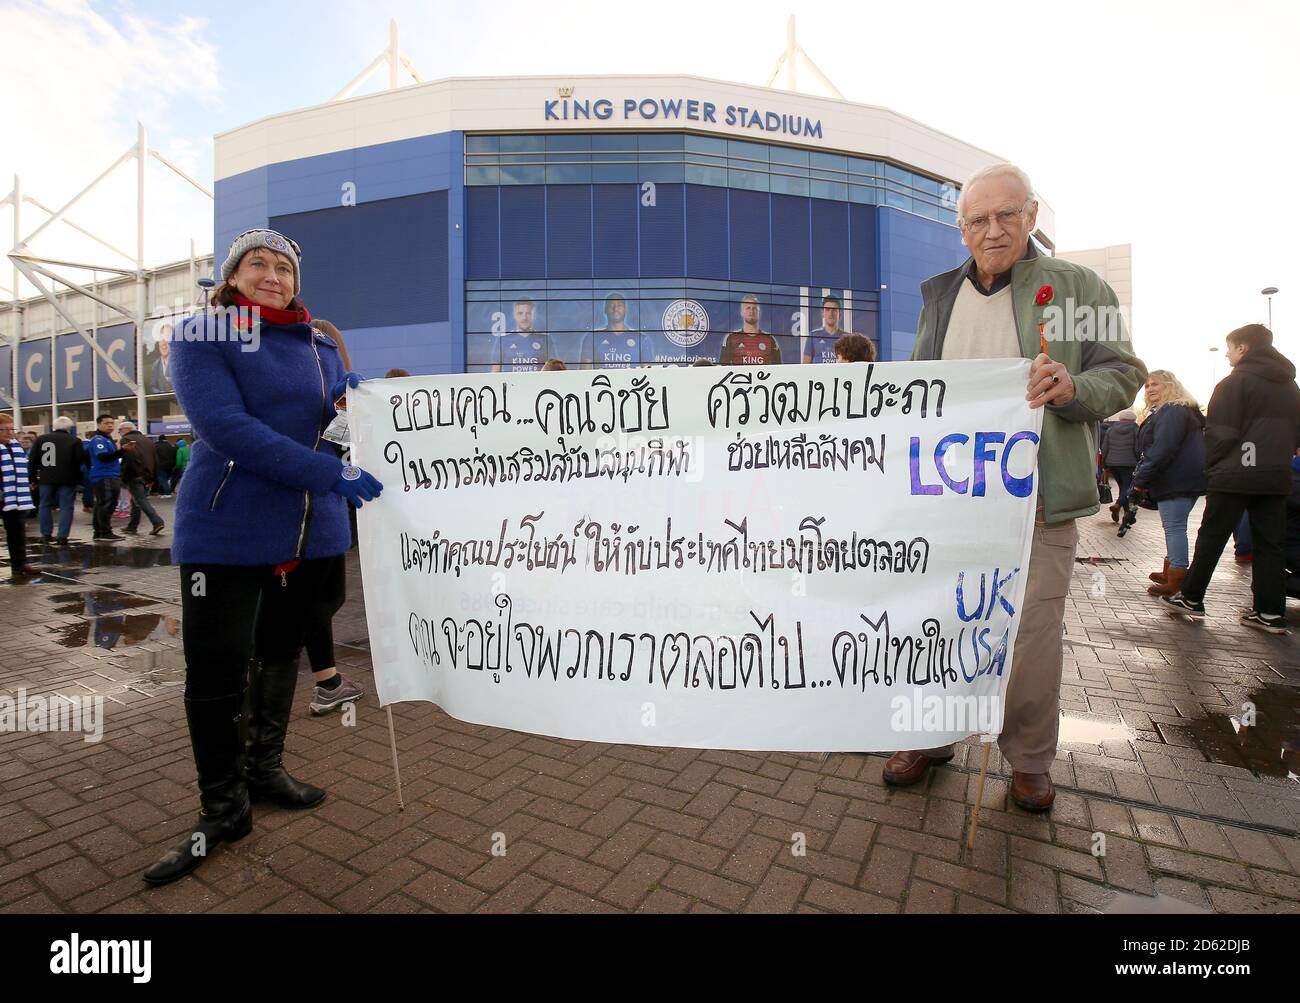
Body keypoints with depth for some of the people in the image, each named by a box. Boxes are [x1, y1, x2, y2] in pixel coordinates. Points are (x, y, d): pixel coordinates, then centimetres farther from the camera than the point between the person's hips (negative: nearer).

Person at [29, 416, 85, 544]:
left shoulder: (40, 439, 5)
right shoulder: (74, 441, -8)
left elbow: (32, 460, 6)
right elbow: (82, 459, -12)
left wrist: (33, 479, 12)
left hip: (46, 479, 4)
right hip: (67, 480, -4)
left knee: (45, 506, 17)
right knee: (66, 507, 1)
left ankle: (46, 534, 20)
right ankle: (62, 536, -4)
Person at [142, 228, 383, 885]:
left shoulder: (319, 346, 12)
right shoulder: (201, 337, -3)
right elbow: (225, 428, -19)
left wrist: (347, 398, -5)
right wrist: (330, 474, -25)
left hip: (311, 529, 5)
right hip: (226, 529, -4)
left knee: (281, 650, 15)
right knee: (214, 666, -2)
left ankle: (265, 769, 34)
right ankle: (223, 810, 18)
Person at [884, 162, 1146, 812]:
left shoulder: (1078, 287, 5)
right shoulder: (939, 295, 15)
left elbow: (1124, 374, 3)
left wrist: (1073, 388, -19)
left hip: (1035, 500, -3)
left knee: (1032, 631, 3)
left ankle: (1029, 760, 25)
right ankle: (932, 739, 27)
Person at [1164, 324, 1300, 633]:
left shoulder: (1235, 382, -6)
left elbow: (1221, 433, -12)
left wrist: (1210, 466, -1)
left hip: (1235, 475, -6)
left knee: (1211, 538, 1)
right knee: (1270, 544, 7)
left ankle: (1191, 599, 8)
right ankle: (1271, 613, 8)